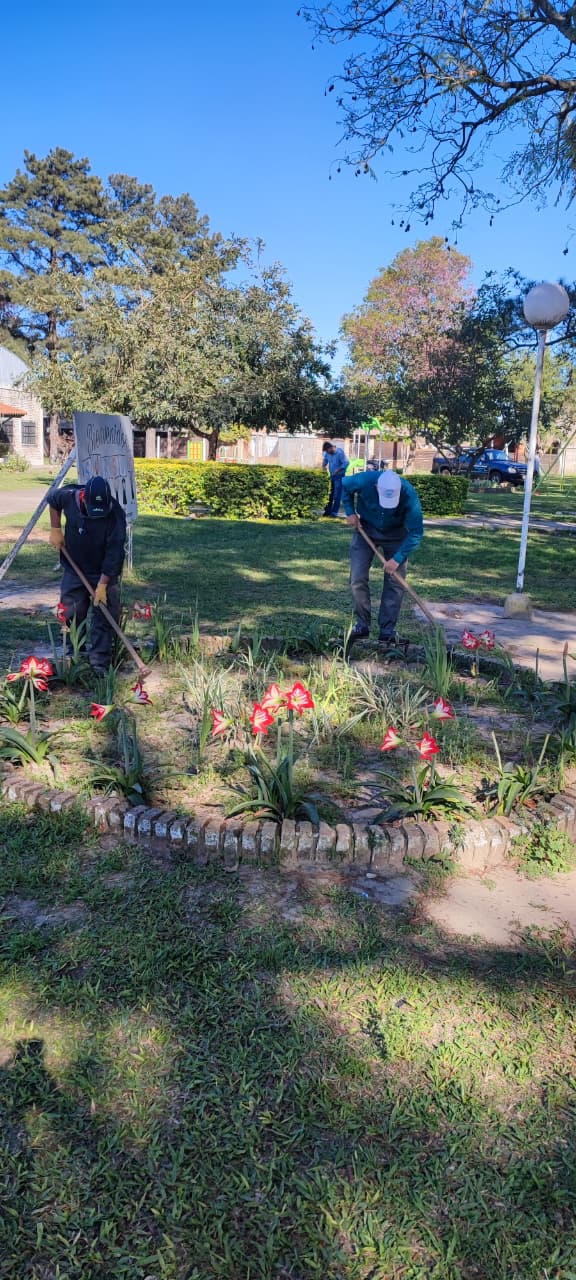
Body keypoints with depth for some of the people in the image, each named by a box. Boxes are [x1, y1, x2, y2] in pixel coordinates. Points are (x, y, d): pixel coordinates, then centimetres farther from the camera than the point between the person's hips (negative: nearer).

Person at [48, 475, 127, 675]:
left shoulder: (116, 514, -26)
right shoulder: (69, 496, -17)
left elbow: (114, 554, -24)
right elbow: (53, 501, 9)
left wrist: (102, 584, -24)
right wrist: (55, 529, 1)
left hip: (104, 573, -3)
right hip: (74, 569, 3)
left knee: (104, 619, -5)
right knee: (71, 615, 9)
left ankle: (100, 665, 2)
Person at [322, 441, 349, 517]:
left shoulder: (340, 453, -19)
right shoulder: (327, 453, 1)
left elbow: (346, 463, -22)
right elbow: (325, 460, 20)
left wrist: (338, 470, -26)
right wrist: (323, 465, 0)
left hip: (339, 476, -6)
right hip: (332, 476, 7)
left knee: (337, 495, -6)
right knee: (331, 494, 12)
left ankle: (334, 512, -2)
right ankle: (328, 510, 21)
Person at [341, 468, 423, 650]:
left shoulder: (409, 494, -32)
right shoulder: (364, 480, -30)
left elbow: (415, 532, -24)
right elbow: (344, 485, -4)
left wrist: (398, 558, -28)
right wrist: (350, 512, -11)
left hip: (395, 535, -1)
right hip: (365, 529, 1)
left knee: (394, 582, -4)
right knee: (358, 578, -3)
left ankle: (387, 631, 4)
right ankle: (362, 625, 10)